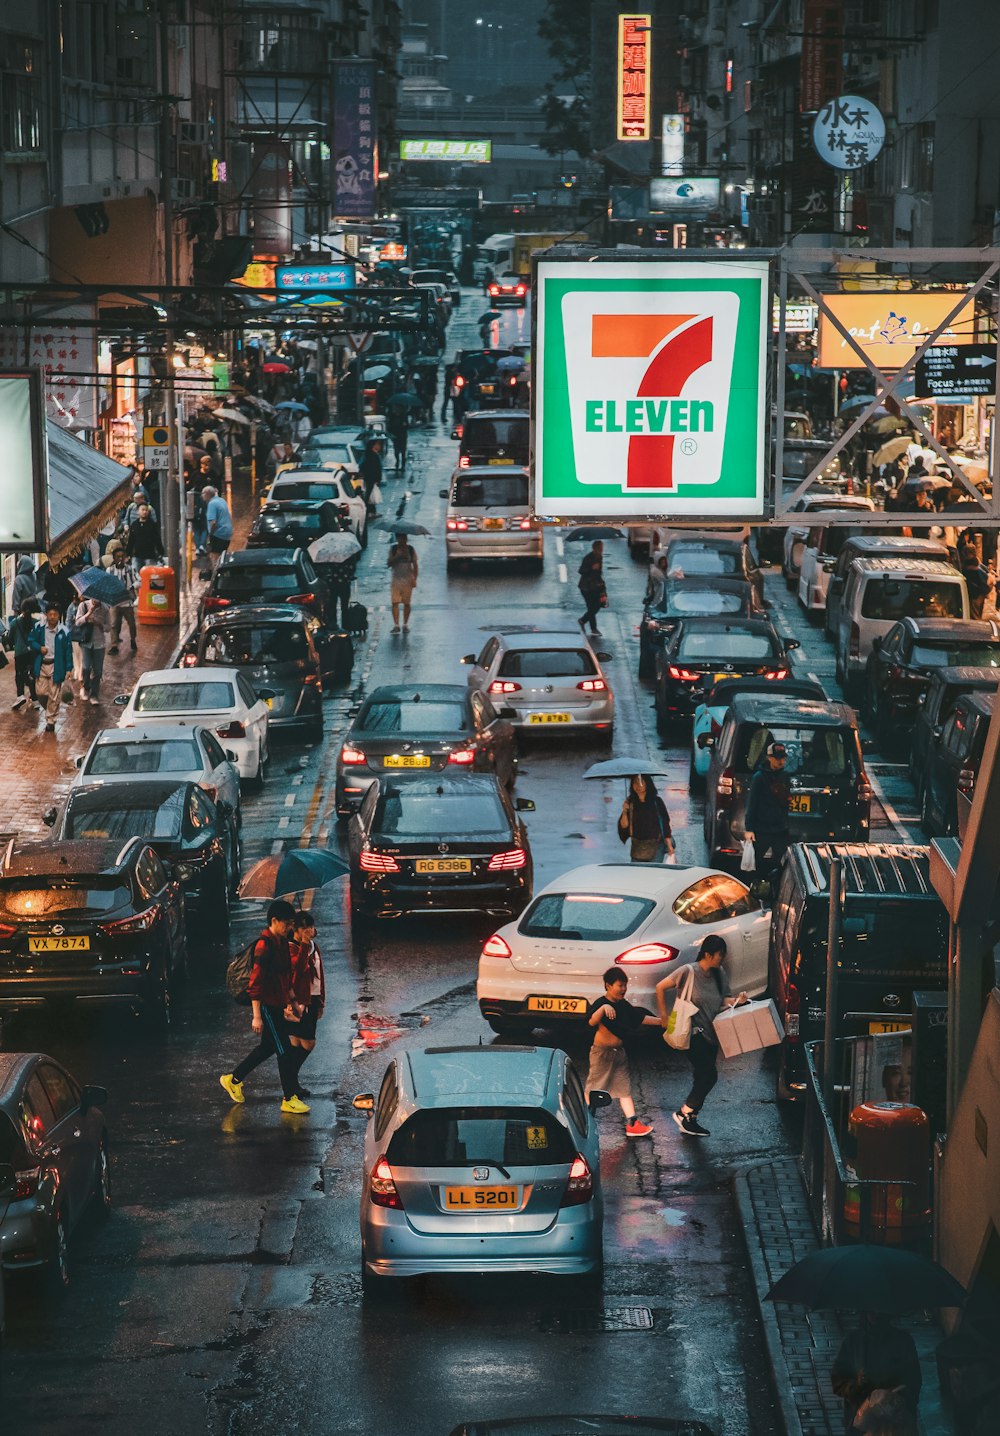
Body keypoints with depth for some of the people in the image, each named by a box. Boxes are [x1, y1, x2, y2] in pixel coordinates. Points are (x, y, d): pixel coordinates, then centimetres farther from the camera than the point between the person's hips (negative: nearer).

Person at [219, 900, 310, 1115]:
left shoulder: (282, 942, 9)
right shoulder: (264, 945, -20)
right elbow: (256, 982, -21)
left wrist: (293, 1000, 24)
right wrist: (256, 1016, -22)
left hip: (278, 1004, 10)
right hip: (267, 1006, -10)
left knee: (268, 1047, 20)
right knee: (284, 1050, -4)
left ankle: (234, 1079, 33)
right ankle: (290, 1099, 4)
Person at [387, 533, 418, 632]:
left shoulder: (411, 549, 3)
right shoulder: (393, 549, 4)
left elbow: (415, 565, 5)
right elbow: (388, 563, -1)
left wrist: (414, 579, -4)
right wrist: (396, 556, -17)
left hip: (407, 580, 0)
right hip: (396, 580, 0)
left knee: (406, 603, 4)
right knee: (395, 602, -9)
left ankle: (405, 624, 15)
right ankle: (396, 625, -8)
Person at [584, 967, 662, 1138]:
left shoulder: (624, 1005, 7)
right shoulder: (600, 1004, -17)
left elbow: (640, 1019, 16)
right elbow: (592, 1022, -34)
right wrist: (603, 1008, -50)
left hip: (619, 1052, 7)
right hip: (602, 1052, -7)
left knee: (624, 1088, 5)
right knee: (593, 1090, 1)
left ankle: (632, 1124, 3)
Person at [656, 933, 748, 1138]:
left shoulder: (718, 974, 6)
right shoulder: (689, 971, -14)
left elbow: (722, 1000, 11)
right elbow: (660, 987, -7)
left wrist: (737, 1000, -9)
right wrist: (664, 1015, -6)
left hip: (711, 1034, 7)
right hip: (694, 1033, -7)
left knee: (703, 1078, 10)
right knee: (709, 1075, -14)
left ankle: (690, 1121, 20)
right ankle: (684, 1113, 1)